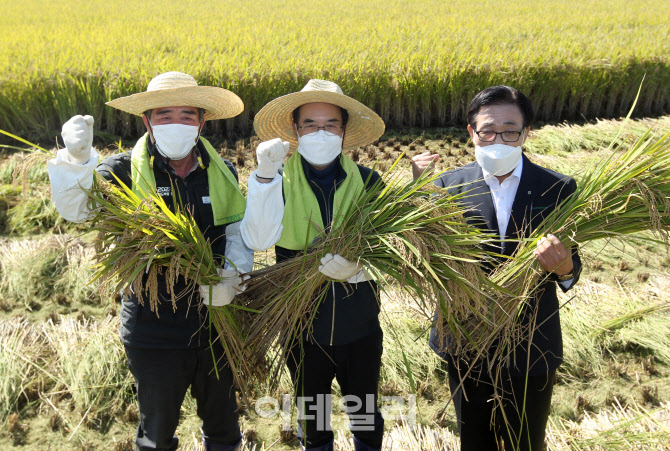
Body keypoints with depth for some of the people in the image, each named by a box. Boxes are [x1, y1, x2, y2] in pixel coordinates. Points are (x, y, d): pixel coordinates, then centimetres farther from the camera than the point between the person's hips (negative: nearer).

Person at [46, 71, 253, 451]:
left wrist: (232, 277, -21)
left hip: (217, 323, 3)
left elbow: (240, 233, -2)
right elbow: (76, 209, -23)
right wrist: (77, 157, -41)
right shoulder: (126, 172, -10)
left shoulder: (222, 174, -2)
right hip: (154, 331, -2)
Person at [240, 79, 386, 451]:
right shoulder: (279, 180, -7)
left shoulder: (367, 181, -4)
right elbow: (257, 240, -21)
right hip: (303, 326, 0)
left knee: (366, 418, 21)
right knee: (311, 419, 22)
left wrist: (357, 267, -26)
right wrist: (264, 173, -29)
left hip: (360, 326, 1)